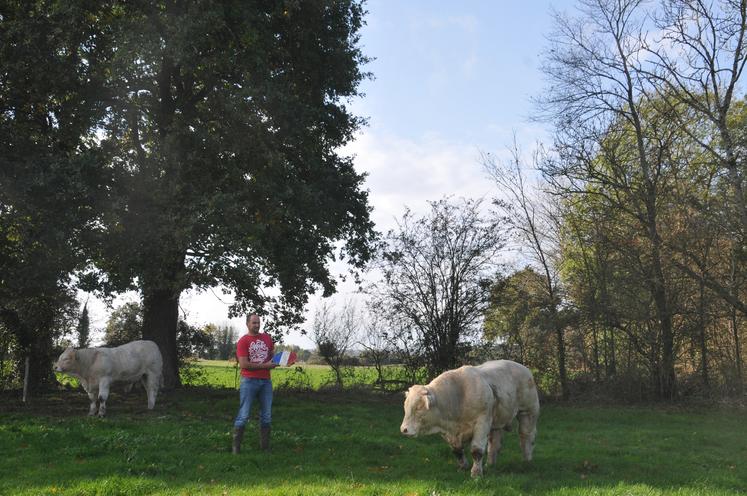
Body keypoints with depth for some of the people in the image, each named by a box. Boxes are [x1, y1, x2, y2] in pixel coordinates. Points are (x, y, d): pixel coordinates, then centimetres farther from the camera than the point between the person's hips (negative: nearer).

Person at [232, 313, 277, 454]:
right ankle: (236, 446, 5)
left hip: (266, 381, 5)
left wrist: (275, 361, -1)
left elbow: (272, 354, 23)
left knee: (266, 416, 9)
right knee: (244, 415, -3)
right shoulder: (243, 341, -6)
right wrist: (265, 365, -13)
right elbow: (243, 364, -14)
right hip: (249, 381, -5)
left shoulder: (266, 337, 10)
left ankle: (265, 446, 18)